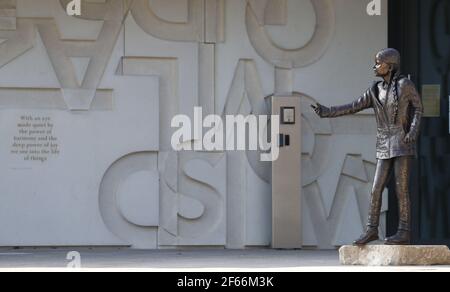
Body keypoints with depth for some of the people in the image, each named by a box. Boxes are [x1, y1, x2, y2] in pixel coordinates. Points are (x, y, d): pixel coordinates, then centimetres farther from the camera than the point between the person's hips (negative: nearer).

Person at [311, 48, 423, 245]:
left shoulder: (405, 84, -5)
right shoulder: (376, 90, 11)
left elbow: (418, 108, -1)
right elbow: (353, 108, 12)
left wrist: (413, 132, -17)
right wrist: (327, 112, 5)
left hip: (403, 143, -6)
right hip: (385, 147, 6)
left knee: (401, 189, -7)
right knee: (376, 189, 2)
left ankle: (404, 232, -2)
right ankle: (372, 230, 10)